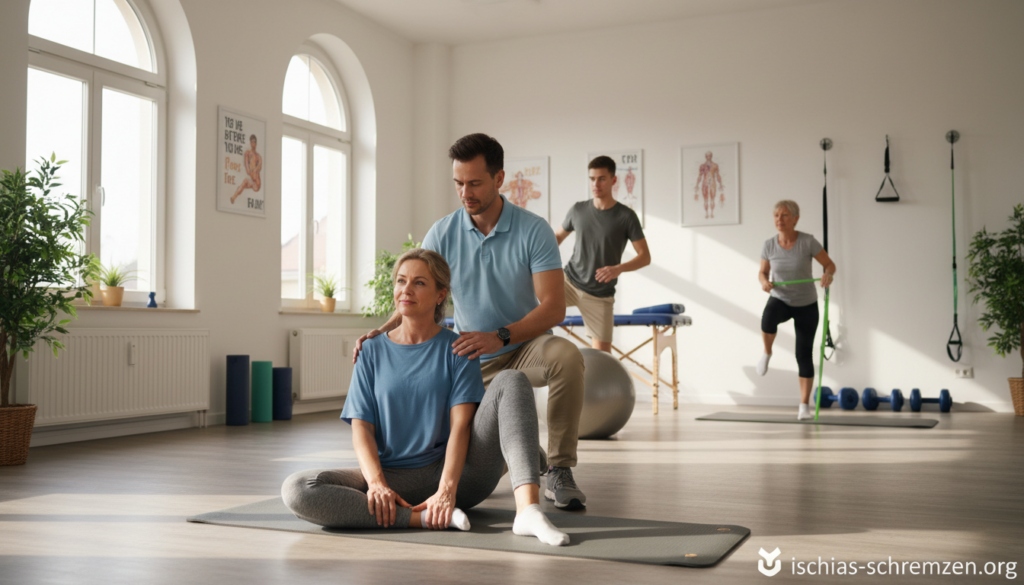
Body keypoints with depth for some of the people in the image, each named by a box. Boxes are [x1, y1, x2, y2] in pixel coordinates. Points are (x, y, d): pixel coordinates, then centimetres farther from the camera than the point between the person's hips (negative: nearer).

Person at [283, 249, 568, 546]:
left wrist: (446, 489, -23)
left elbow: (460, 424, -6)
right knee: (296, 490, -25)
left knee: (510, 380, -20)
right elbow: (361, 428, 2)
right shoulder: (372, 351, 11)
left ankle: (528, 509, -37)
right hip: (394, 479, 1)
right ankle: (421, 518, -29)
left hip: (455, 472, -1)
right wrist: (376, 483, -18)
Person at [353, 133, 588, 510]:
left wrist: (500, 337, -39)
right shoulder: (442, 234, -6)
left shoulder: (533, 231, -15)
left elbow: (553, 306, -23)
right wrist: (382, 332, -27)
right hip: (472, 358, 4)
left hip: (525, 348, -3)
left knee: (567, 356, -37)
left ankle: (560, 472, -23)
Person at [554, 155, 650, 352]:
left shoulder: (626, 216, -6)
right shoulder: (578, 210, 2)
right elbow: (558, 235, 19)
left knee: (602, 353, -3)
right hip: (570, 281, 2)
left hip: (600, 295, -2)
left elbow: (645, 257, -7)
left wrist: (619, 268, -25)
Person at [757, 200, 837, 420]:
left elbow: (830, 264, -9)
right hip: (780, 300, 1)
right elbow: (763, 272, 4)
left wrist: (828, 275, -33)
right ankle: (767, 353, -6)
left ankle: (804, 405, 13)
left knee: (804, 355, 0)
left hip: (806, 305, -1)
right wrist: (764, 282, -19)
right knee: (768, 319, -36)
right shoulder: (769, 245, -9)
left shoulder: (807, 241, -17)